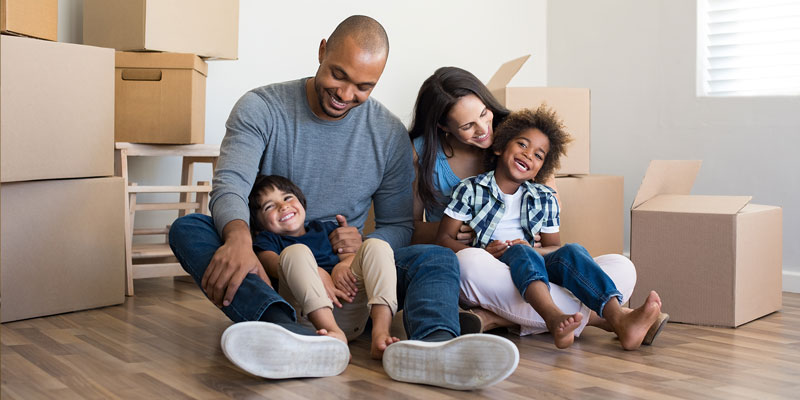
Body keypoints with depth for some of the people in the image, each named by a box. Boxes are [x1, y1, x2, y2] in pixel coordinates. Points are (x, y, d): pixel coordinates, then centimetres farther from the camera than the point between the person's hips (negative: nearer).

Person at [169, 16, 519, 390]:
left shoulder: (390, 135, 4)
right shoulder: (260, 108, -2)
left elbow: (398, 225, 8)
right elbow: (230, 184, -17)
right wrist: (238, 237, -41)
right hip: (266, 266, -1)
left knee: (437, 259, -21)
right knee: (187, 228, -29)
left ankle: (430, 344, -59)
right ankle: (292, 335, -56)